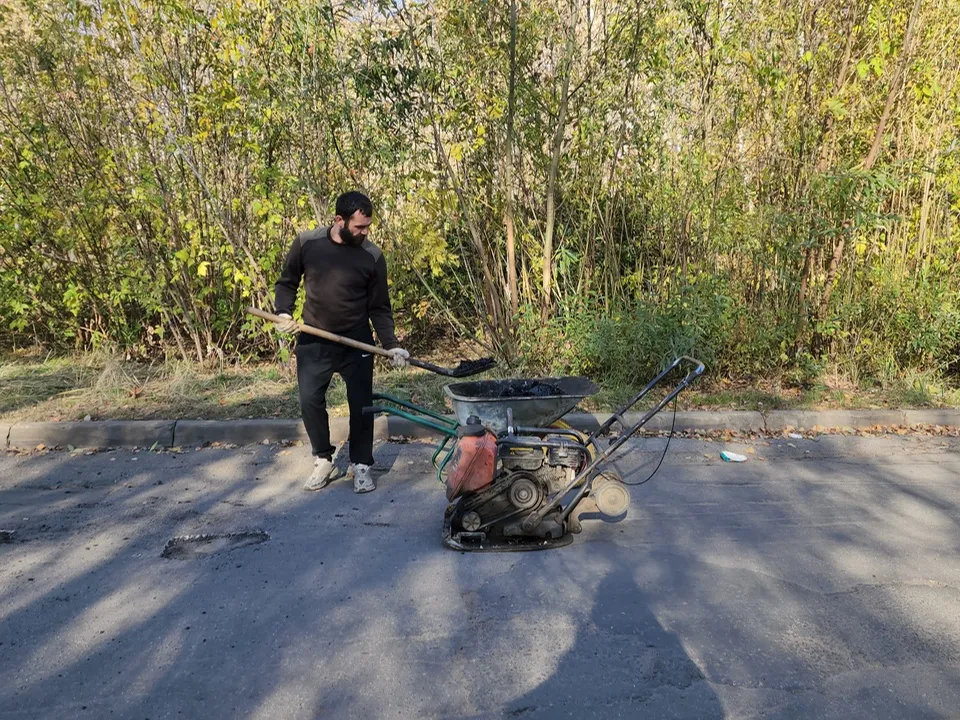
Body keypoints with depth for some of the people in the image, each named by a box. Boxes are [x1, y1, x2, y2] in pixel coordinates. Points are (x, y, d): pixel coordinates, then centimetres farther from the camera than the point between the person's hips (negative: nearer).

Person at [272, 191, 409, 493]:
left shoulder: (373, 256, -9)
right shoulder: (307, 243, -7)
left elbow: (380, 308, -3)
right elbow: (287, 283, 6)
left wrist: (391, 345, -14)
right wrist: (284, 312, -12)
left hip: (357, 343, -1)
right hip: (313, 342, 1)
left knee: (361, 405, 1)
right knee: (310, 402, 5)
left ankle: (361, 465, 19)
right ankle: (324, 461, 24)